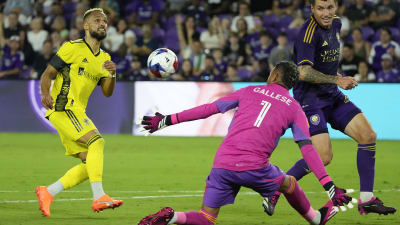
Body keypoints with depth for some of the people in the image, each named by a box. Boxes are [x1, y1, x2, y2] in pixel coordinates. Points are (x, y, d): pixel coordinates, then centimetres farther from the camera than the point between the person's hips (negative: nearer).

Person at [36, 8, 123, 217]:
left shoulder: (104, 58, 18)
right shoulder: (73, 48, -3)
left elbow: (107, 92, 11)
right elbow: (47, 74, -5)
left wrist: (111, 74, -9)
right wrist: (45, 94, -25)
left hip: (77, 113, 8)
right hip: (63, 107, -8)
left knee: (90, 163, 1)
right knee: (96, 140, -25)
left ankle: (47, 193, 8)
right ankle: (99, 197, -31)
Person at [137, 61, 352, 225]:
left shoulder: (250, 91, 18)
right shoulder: (294, 108, 14)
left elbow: (208, 109, 16)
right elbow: (308, 150, 5)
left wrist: (167, 120, 21)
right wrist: (330, 186, 3)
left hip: (222, 165, 1)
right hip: (254, 167, -1)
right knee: (288, 183, 30)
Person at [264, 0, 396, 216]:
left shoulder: (335, 24, 9)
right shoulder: (309, 32, -19)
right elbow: (303, 73, -25)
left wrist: (339, 78, 13)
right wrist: (337, 80, -22)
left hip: (332, 96, 8)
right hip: (309, 99, -8)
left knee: (368, 135, -4)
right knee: (323, 156, -18)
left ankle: (366, 199, 3)